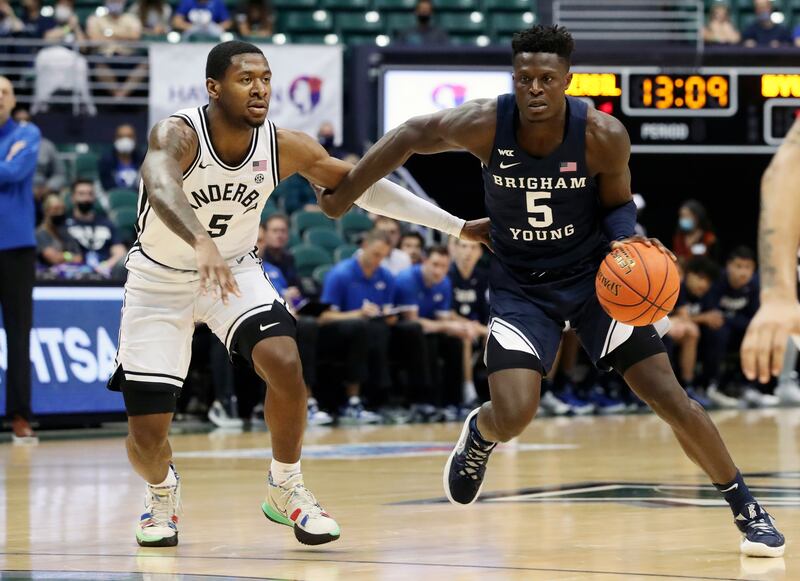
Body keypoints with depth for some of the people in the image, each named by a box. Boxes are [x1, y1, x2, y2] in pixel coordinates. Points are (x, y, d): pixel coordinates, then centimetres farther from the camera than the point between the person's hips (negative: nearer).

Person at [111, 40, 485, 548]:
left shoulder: (285, 148, -15)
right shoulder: (178, 134, -28)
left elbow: (362, 186, -5)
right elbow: (161, 187, -50)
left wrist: (458, 226, -7)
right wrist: (202, 243, -70)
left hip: (235, 270, 3)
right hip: (160, 279, -3)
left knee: (285, 364, -26)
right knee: (147, 437, -6)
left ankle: (285, 489, -1)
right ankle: (162, 490, 32)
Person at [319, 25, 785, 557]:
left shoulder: (603, 136, -21)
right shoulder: (485, 125, -21)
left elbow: (617, 203, -2)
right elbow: (409, 137, -3)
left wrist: (625, 239, -24)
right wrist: (344, 193, 2)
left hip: (594, 275, 0)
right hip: (521, 287, 0)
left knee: (671, 399, -7)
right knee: (512, 418, -18)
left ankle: (746, 508, 11)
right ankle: (479, 433, 22)